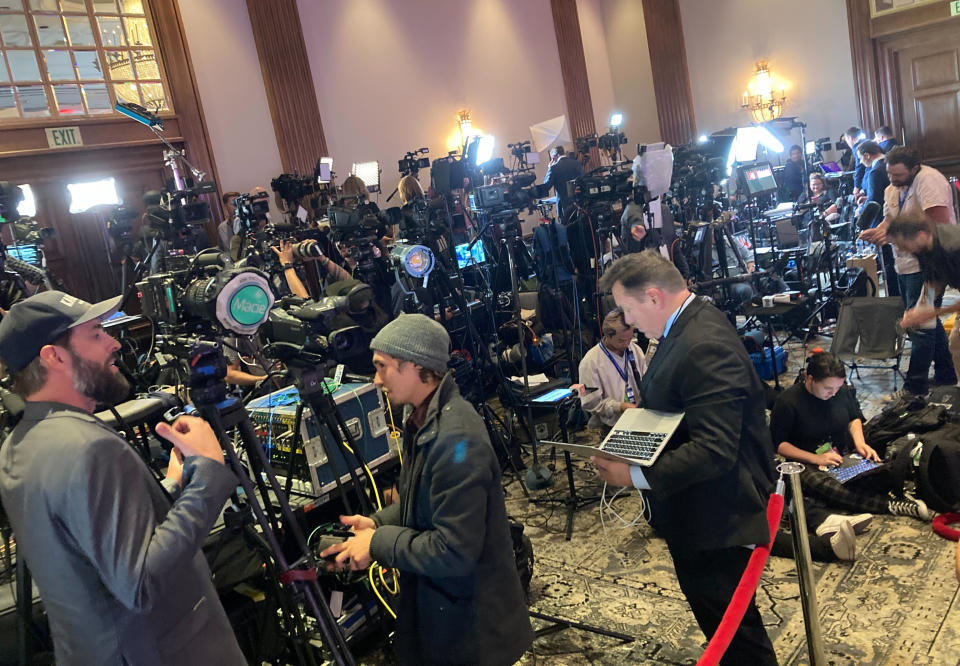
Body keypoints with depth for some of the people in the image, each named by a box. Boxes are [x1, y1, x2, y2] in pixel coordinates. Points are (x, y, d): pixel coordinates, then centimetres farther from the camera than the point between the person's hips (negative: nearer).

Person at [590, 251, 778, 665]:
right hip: (697, 511, 10)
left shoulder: (705, 346, -29)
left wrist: (635, 475, -29)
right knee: (706, 600, 26)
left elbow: (714, 451, -32)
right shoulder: (687, 326, 3)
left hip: (715, 518, -10)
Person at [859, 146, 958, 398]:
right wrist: (876, 231, -5)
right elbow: (889, 219, 17)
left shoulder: (928, 180, -18)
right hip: (906, 263, 10)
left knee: (919, 324, -7)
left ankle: (916, 386, 1)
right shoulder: (892, 189, 10)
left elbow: (939, 222, -28)